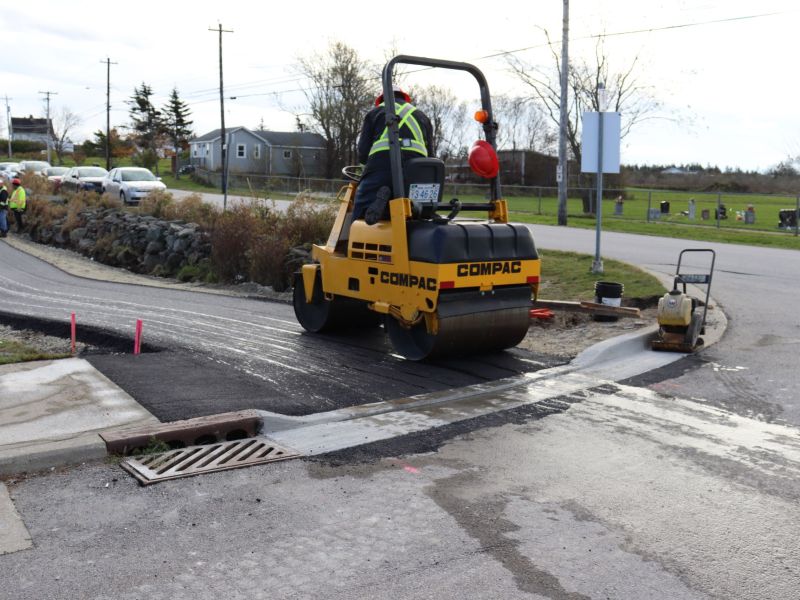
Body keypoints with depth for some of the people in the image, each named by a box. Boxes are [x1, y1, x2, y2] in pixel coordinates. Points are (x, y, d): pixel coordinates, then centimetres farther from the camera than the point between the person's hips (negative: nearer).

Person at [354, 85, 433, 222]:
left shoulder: (375, 112, 20)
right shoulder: (422, 116, 30)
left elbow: (362, 153, 12)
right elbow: (429, 153, 23)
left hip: (381, 166, -3)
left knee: (360, 218, 1)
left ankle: (381, 199, -29)